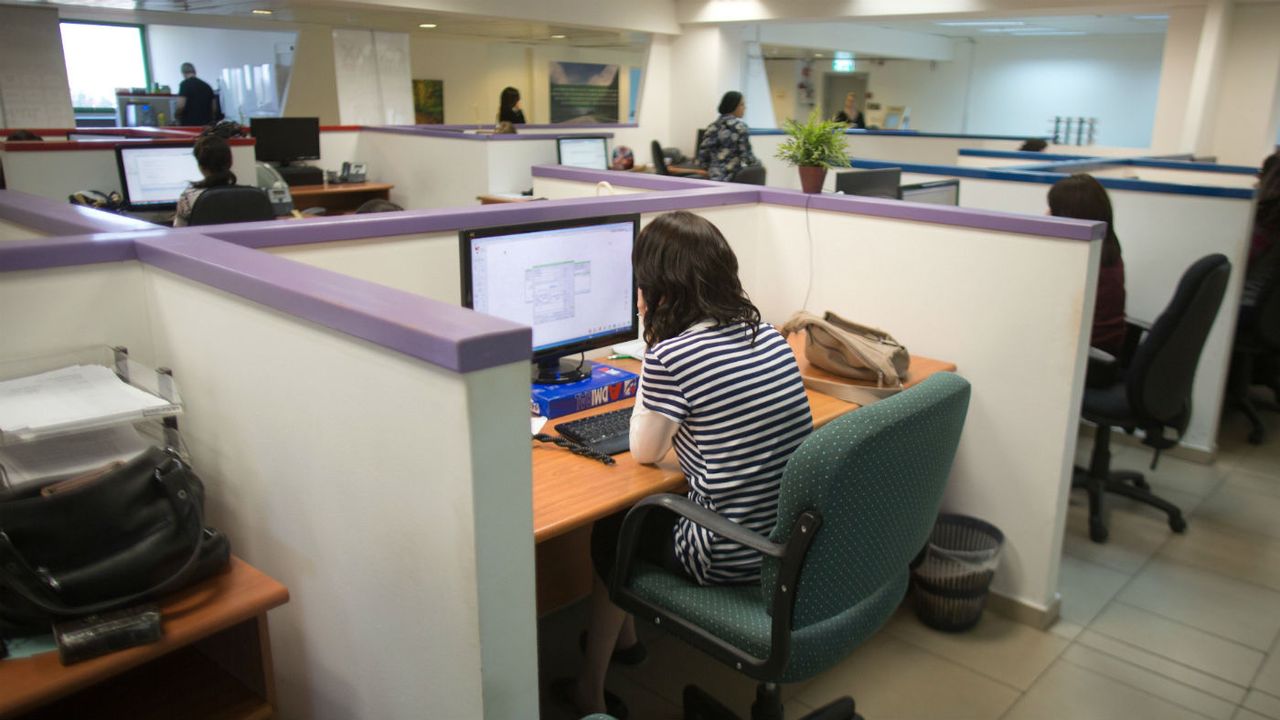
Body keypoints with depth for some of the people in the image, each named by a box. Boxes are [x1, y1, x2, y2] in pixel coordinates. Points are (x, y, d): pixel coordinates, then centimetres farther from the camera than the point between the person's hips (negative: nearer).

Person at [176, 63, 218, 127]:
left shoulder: (185, 84, -6)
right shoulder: (206, 85, 12)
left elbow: (181, 105, -14)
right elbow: (214, 108, 12)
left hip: (189, 124, -5)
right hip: (206, 124, 5)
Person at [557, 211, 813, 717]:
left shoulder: (670, 356, -20)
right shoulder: (768, 335, 3)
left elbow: (644, 451, -5)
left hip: (732, 560, -7)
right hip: (796, 540, 7)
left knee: (610, 532, 20)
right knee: (653, 509, 28)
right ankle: (624, 638, 49)